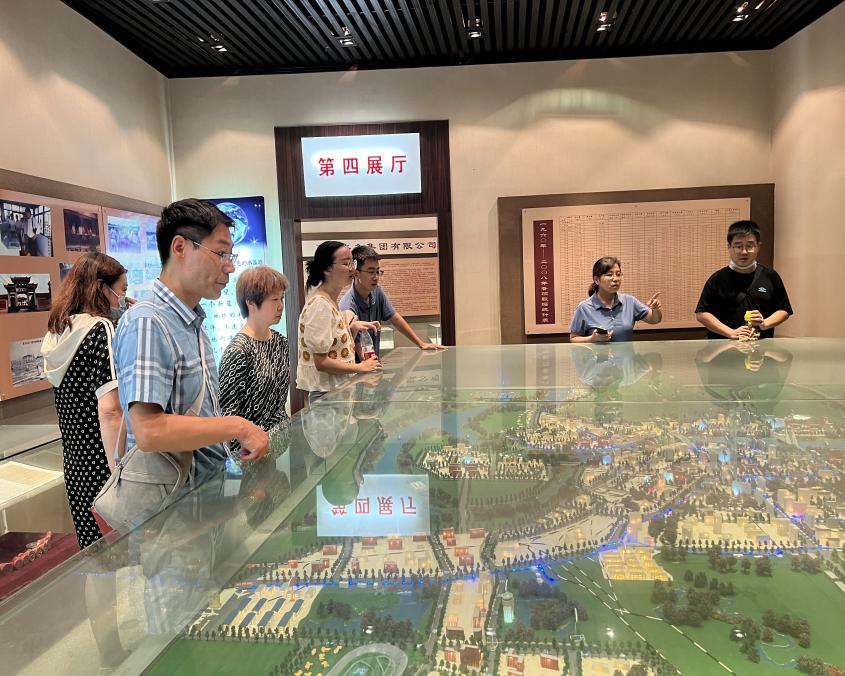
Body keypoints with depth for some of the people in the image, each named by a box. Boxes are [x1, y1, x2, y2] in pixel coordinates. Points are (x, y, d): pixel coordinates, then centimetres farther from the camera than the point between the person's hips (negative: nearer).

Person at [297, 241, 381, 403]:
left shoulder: (331, 301, 7)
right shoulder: (320, 305, -19)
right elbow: (321, 362, -21)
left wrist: (353, 328, 0)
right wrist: (360, 367, -15)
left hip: (339, 388, 9)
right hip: (325, 392, -9)